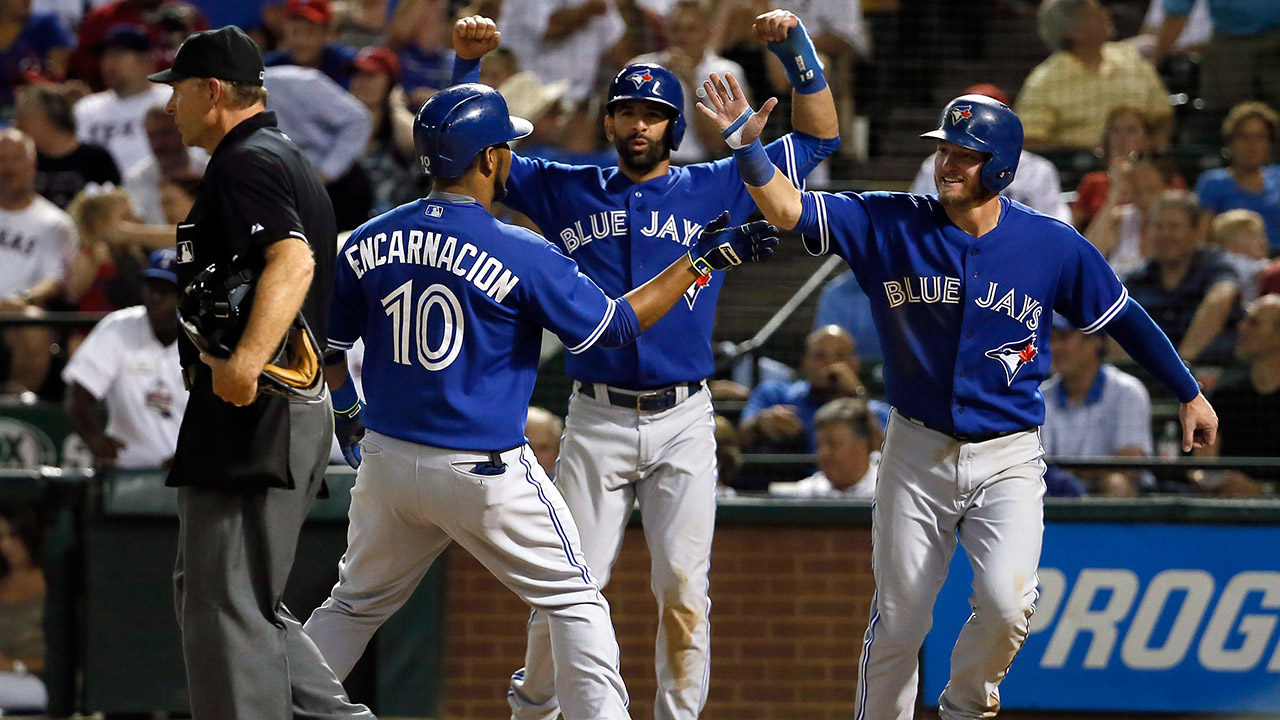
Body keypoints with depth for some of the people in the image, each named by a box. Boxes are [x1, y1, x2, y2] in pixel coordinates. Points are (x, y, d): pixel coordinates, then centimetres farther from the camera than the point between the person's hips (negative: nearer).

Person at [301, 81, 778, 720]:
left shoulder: (365, 243, 0)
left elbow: (328, 347, 10)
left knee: (355, 603, 21)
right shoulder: (522, 256, -13)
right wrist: (700, 259, 3)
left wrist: (345, 410, 31)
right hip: (482, 471, -5)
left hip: (386, 462, 5)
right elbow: (614, 325, -5)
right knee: (576, 604, 8)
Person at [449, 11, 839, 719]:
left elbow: (818, 135, 10)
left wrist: (795, 48, -3)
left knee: (684, 591, -5)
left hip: (683, 422, 0)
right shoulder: (569, 191, 10)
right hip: (595, 423, 0)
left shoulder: (714, 190, 8)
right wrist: (467, 63, -2)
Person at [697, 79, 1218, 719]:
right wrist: (747, 145, -29)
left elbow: (1123, 318, 8)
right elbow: (788, 210, -12)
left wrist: (1188, 392, 15)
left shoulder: (1053, 246, -4)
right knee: (897, 624, 6)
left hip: (1009, 461, -1)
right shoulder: (890, 224, -4)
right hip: (917, 453, 1)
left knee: (1007, 603, -20)